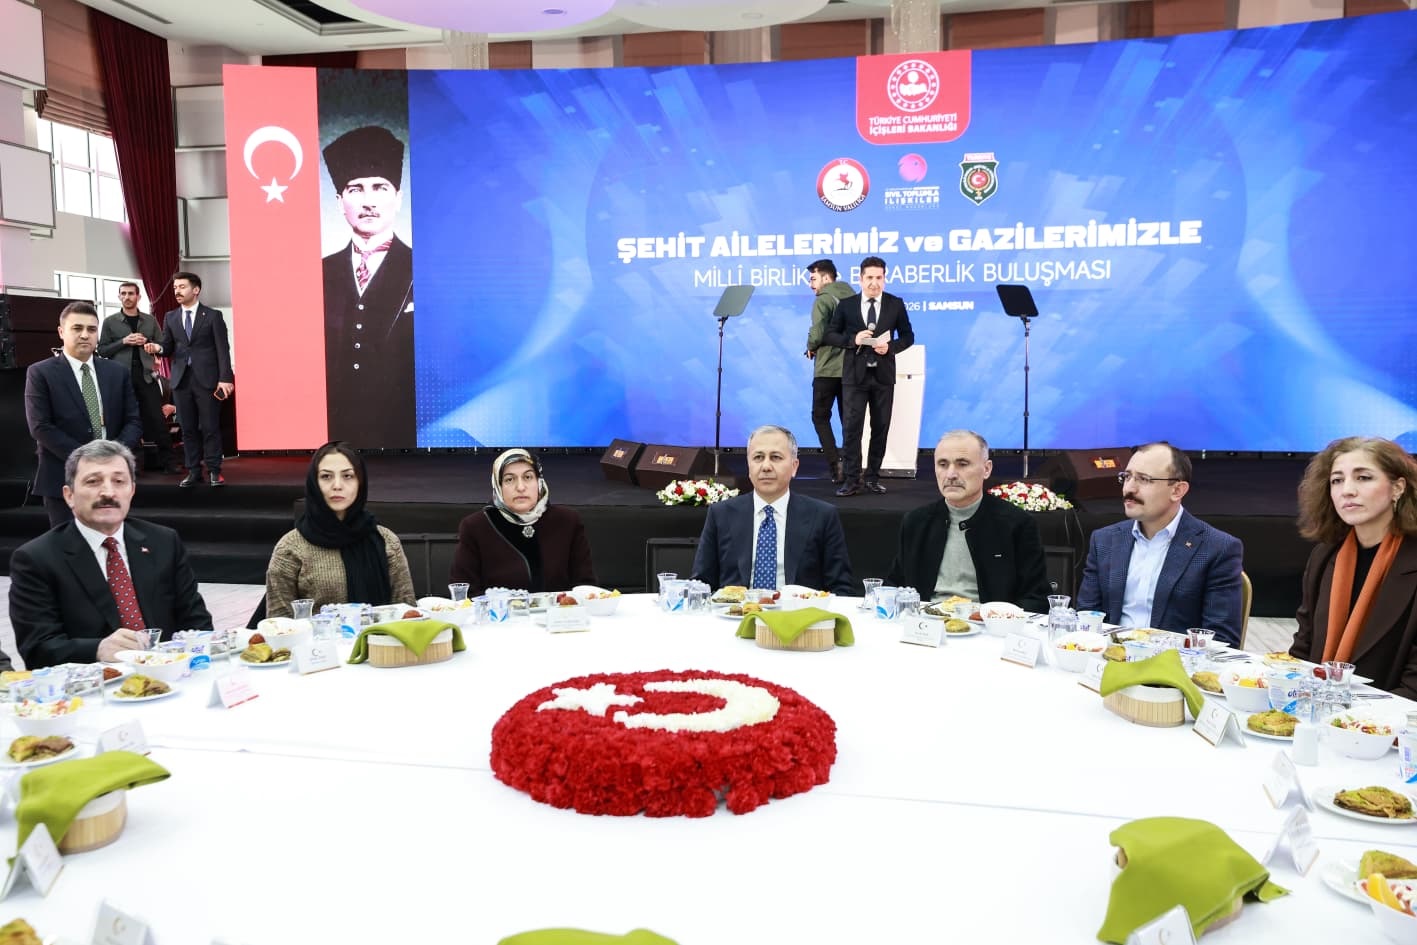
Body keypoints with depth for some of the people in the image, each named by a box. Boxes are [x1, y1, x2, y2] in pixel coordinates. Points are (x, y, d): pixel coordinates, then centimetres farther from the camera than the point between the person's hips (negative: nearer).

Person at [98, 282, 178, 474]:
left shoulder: (150, 320, 11)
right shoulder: (110, 322, 6)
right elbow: (102, 350, 3)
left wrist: (147, 343, -8)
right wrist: (124, 342, -11)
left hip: (146, 374, 1)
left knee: (157, 419, -1)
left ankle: (168, 462, 3)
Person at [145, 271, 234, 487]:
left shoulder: (213, 316, 1)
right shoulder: (170, 317, 13)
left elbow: (222, 349, -4)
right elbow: (169, 347, 13)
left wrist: (225, 378, -11)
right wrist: (158, 347, -12)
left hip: (207, 379, -4)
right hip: (181, 379, 4)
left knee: (210, 427, -2)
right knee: (187, 428, 5)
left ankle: (214, 471, 5)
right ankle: (194, 472, 11)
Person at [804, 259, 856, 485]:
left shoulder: (823, 300, -10)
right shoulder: (852, 298, 11)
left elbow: (818, 332, -21)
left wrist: (811, 347, -2)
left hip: (827, 368, -6)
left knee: (820, 416, 4)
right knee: (848, 418, 12)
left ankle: (835, 463, -11)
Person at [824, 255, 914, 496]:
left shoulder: (896, 304, 3)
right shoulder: (846, 305, 2)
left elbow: (908, 336, 7)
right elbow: (831, 334, 4)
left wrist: (891, 347, -13)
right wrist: (852, 340, -14)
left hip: (883, 375, 1)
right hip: (854, 375, -1)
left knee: (880, 427, 7)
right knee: (852, 427, -4)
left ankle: (872, 477, 18)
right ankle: (852, 479, 2)